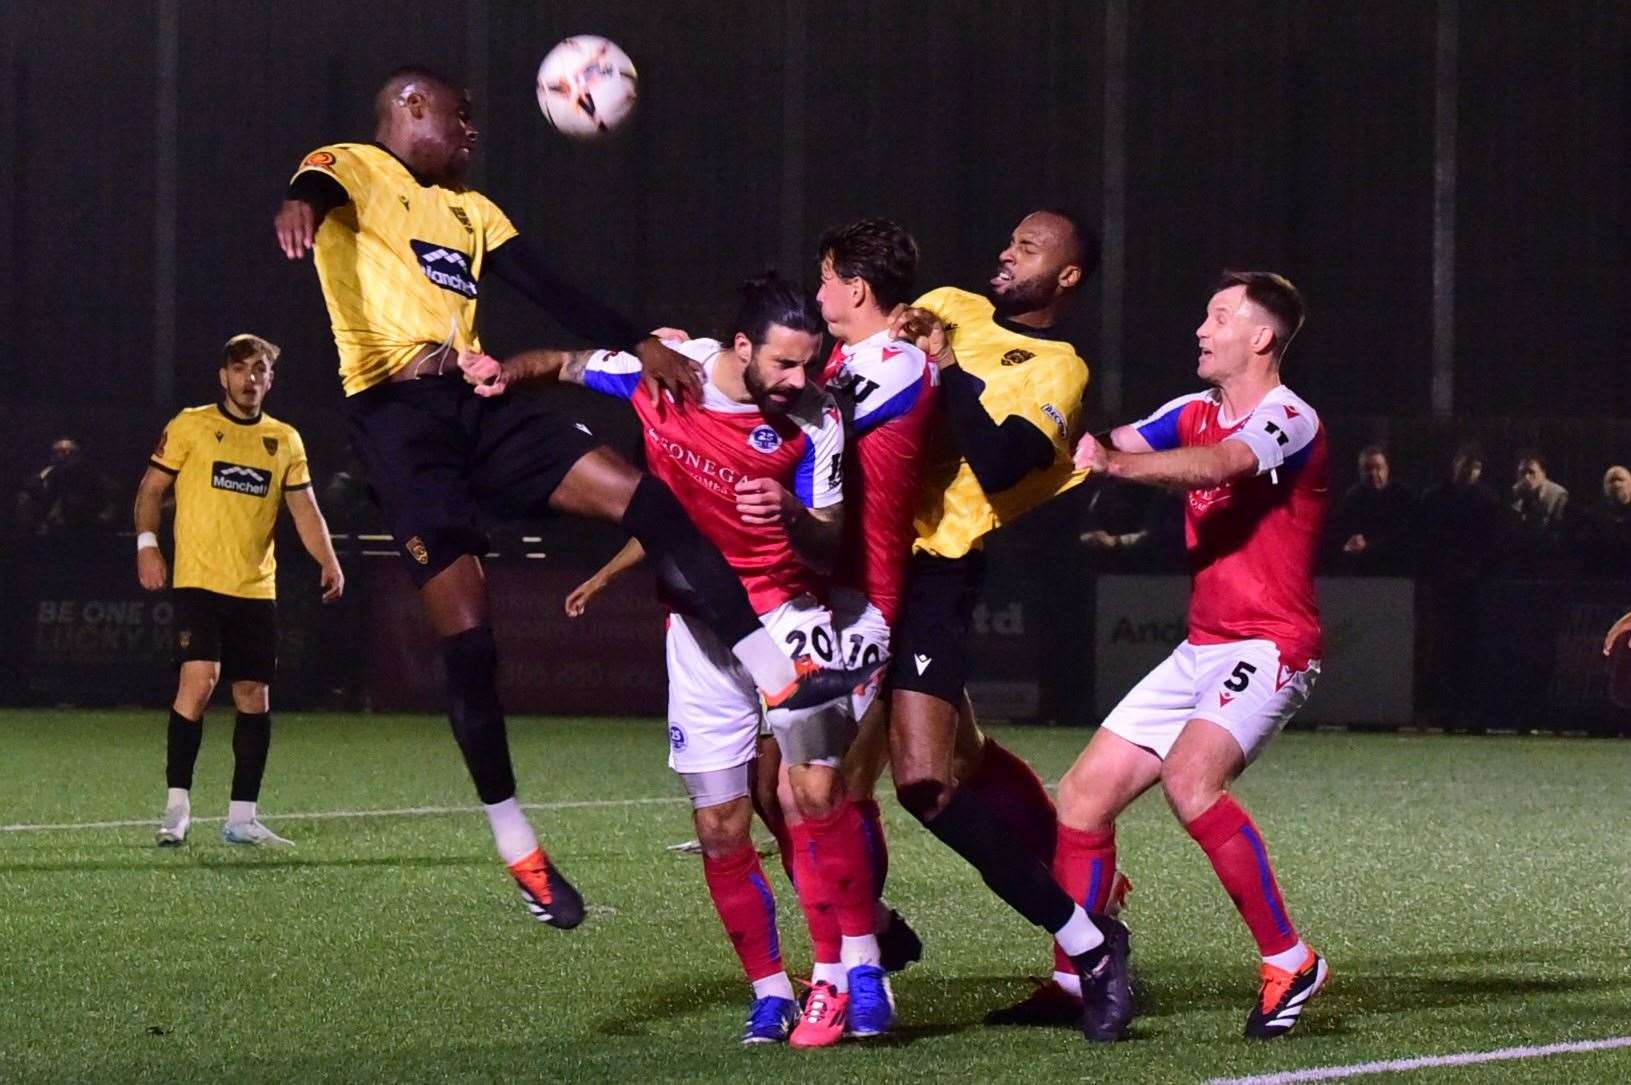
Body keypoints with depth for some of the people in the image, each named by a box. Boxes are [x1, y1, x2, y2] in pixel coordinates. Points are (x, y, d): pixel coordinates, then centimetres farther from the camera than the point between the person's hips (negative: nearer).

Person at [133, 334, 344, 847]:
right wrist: (146, 544, -7)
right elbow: (151, 487, 6)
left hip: (256, 588, 4)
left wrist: (328, 561, -5)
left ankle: (241, 818, 11)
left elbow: (304, 508, 11)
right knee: (199, 679, -19)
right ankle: (177, 807, -12)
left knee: (254, 696, 3)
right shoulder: (191, 426, 3)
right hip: (199, 580, -4)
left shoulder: (285, 440, 13)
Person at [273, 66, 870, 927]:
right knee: (466, 635, -10)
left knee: (642, 494, -12)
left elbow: (547, 289, 21)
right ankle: (515, 845, -1)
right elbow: (320, 184, -19)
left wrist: (637, 346, 8)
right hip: (396, 413, -6)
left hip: (476, 405, 6)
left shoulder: (471, 210, 28)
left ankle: (775, 674, -13)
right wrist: (300, 203, -45)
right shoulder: (354, 169, 5)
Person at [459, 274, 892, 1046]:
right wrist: (510, 371, -12)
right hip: (697, 627, 3)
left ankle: (854, 969, -15)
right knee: (719, 829, 3)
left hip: (786, 613, -3)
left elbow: (830, 552, -14)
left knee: (813, 788, -23)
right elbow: (564, 365, 9)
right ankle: (770, 992, 16)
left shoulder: (814, 423, -14)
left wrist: (793, 517, -35)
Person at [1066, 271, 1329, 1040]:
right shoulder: (1197, 413, 15)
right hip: (1202, 650, 9)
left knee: (1191, 779, -32)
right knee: (1082, 794, 4)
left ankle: (1289, 962, -22)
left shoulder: (1289, 421, -12)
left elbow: (1217, 466, -31)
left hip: (1268, 645, -9)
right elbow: (1118, 443, 6)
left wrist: (1115, 462, -44)